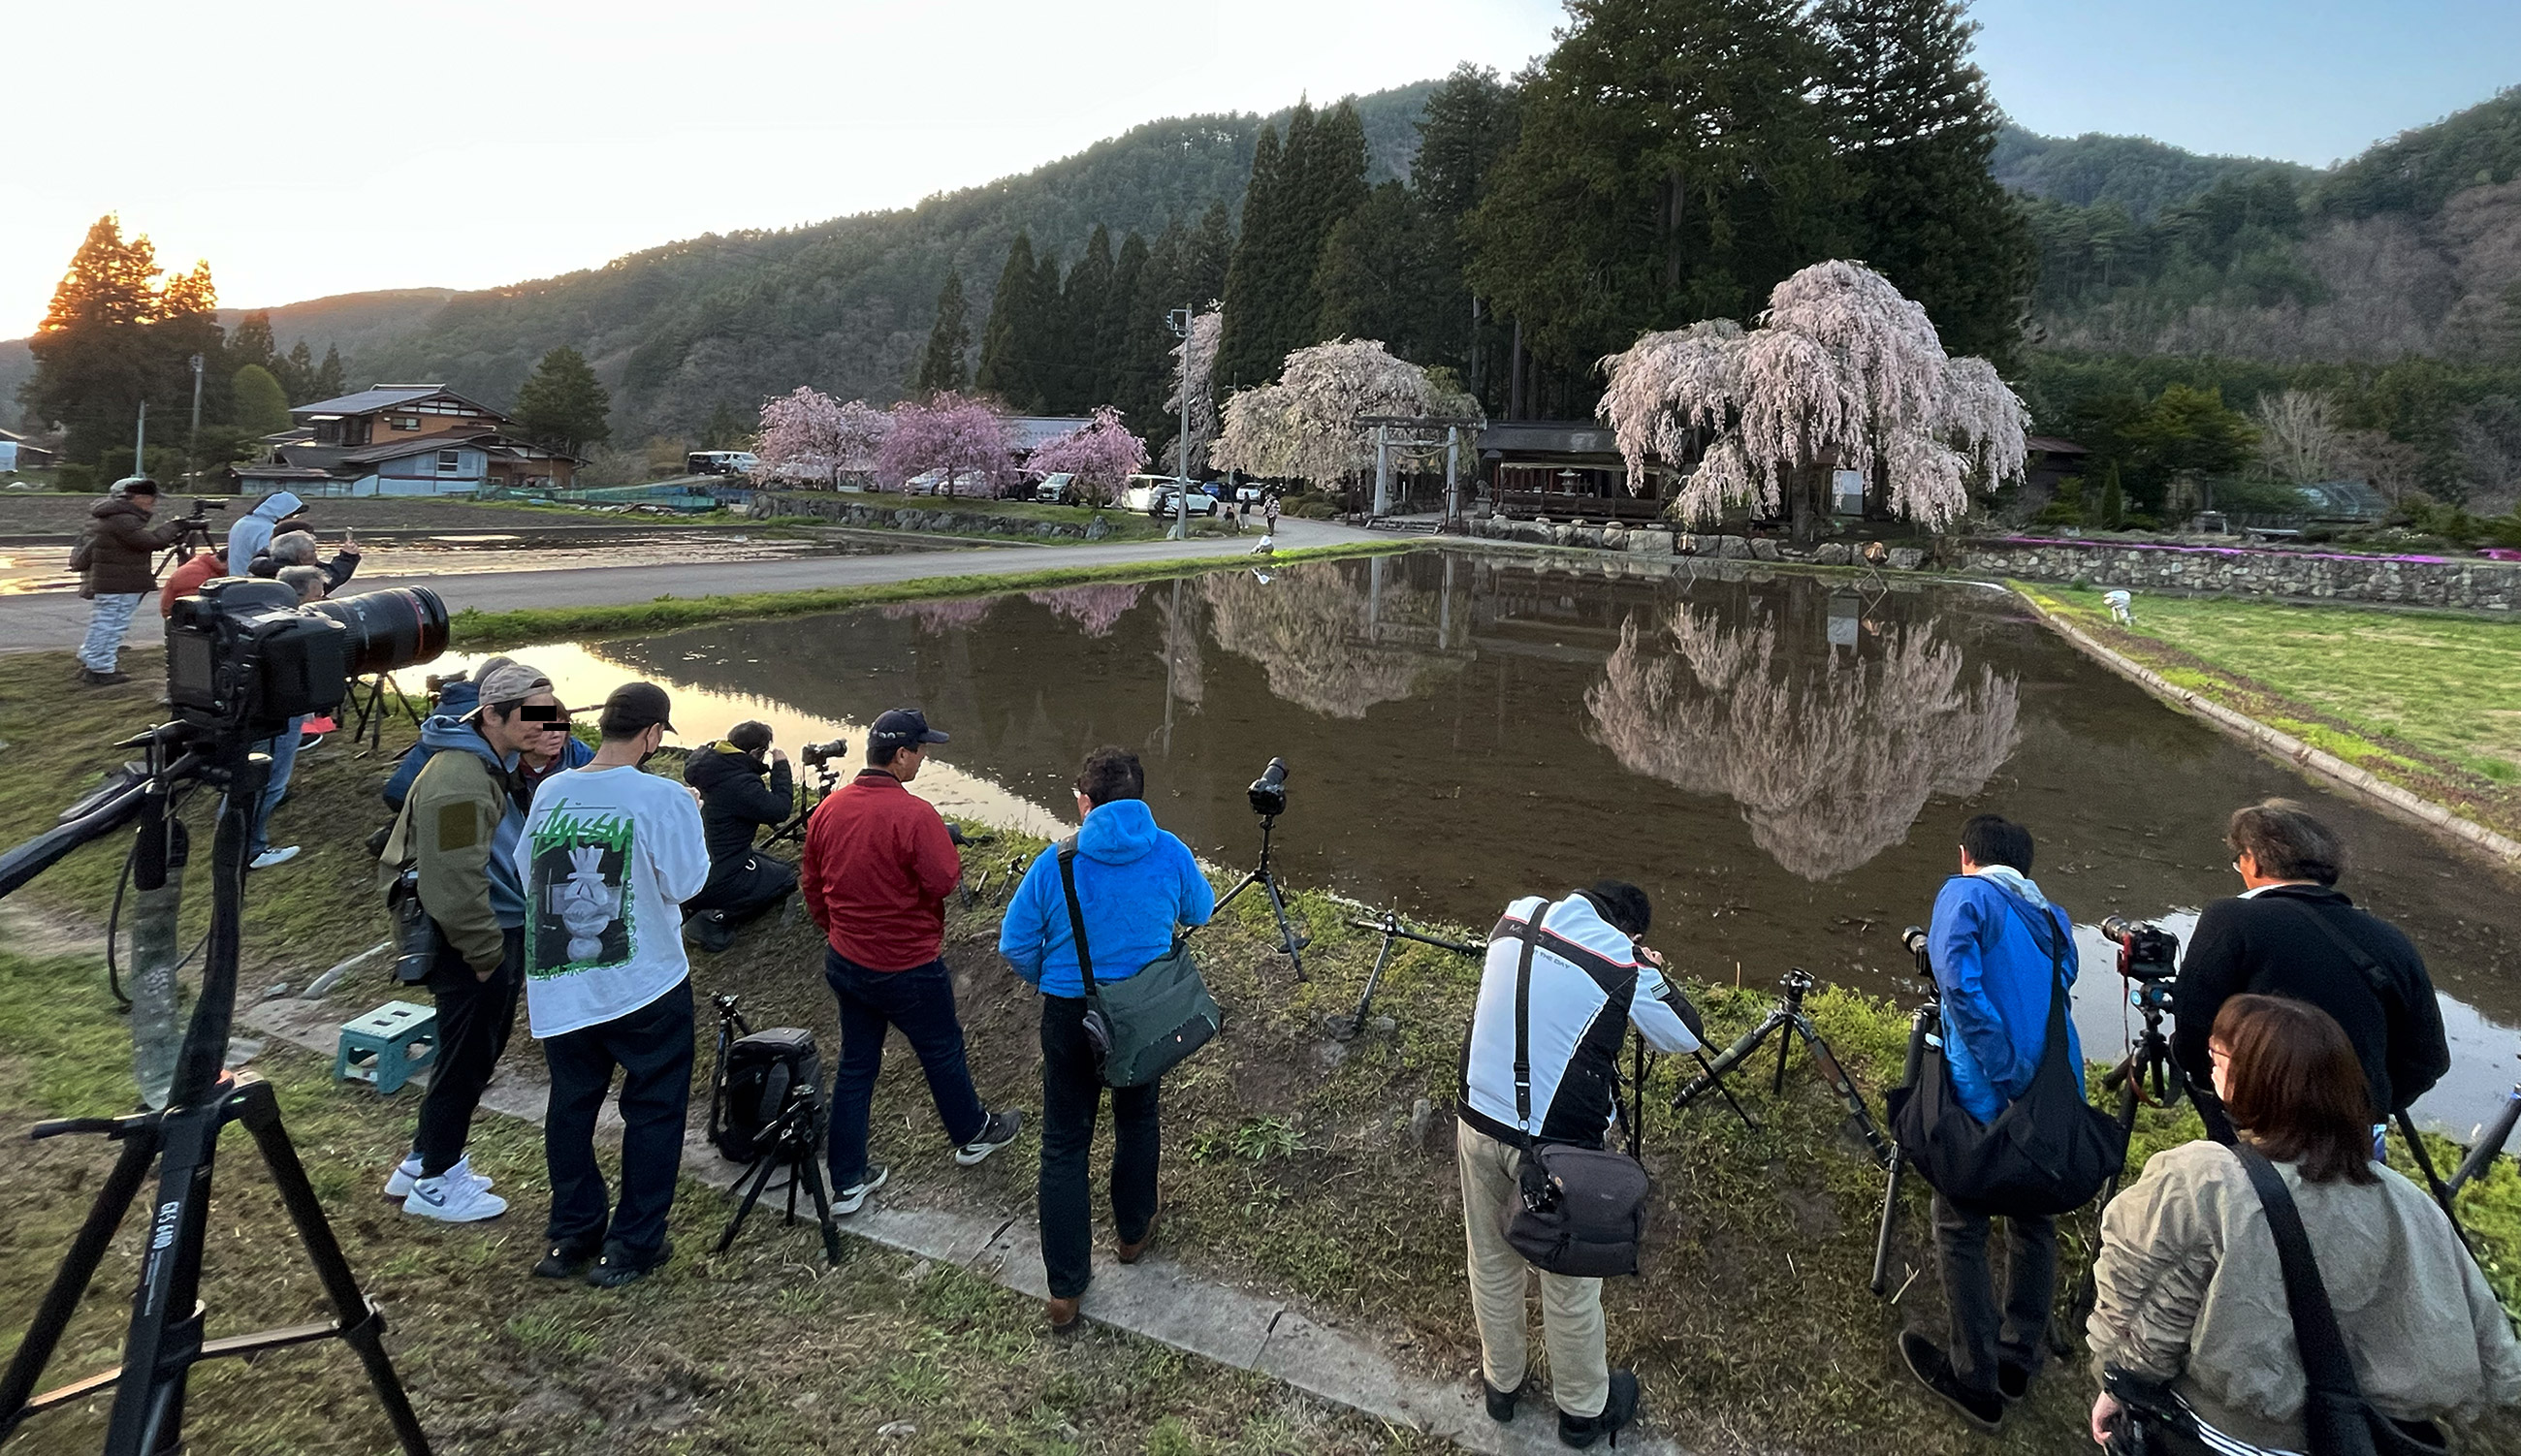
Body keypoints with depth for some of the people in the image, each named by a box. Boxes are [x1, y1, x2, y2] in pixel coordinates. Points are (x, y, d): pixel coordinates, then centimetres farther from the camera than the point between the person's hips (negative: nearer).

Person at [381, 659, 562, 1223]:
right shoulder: (458, 780, -25)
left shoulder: (495, 762, 10)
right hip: (477, 945, -10)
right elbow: (455, 883, -27)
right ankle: (435, 1183, 22)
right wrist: (485, 954, -19)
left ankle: (422, 1164, 36)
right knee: (466, 1061, 5)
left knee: (477, 1054, 21)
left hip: (502, 932, 10)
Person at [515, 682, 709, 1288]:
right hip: (646, 984, -4)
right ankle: (633, 1246, 17)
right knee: (654, 1109, 10)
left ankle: (571, 1236, 30)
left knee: (572, 1104, 18)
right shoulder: (664, 799, -17)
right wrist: (691, 823, 3)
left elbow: (527, 873, 9)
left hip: (558, 984, 5)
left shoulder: (550, 792, -2)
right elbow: (685, 883, -10)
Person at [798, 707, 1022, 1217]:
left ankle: (847, 1182, 24)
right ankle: (972, 1134, 41)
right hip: (909, 967, -6)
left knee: (855, 1065, 16)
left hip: (846, 962, 6)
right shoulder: (913, 815, -26)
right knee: (943, 1051, 18)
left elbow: (811, 883, 6)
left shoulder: (828, 809, -3)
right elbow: (946, 882, -22)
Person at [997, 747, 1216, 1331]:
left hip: (1069, 1014, -2)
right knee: (1137, 1119, 26)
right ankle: (1133, 1232, 45)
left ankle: (1065, 1289, 15)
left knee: (1064, 1145, 10)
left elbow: (1015, 945, -8)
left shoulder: (1055, 863, -16)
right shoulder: (1170, 854, -12)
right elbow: (1200, 913, 7)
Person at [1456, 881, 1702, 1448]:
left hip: (1478, 1123, 5)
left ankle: (1501, 1383, 45)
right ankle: (1583, 1408, 39)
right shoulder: (1623, 965, -16)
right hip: (1553, 1147, -5)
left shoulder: (1517, 916, -1)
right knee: (1569, 1283, 17)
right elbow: (1685, 1035, 1)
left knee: (1492, 1264, 24)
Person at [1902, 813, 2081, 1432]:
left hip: (1988, 1098, -6)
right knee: (2034, 1223, 21)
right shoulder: (2053, 916, 14)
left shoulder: (1966, 895, -4)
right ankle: (2017, 1360, 31)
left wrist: (2007, 1074, -18)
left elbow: (1959, 981, -19)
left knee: (1961, 1231, 6)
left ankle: (1977, 1381, 12)